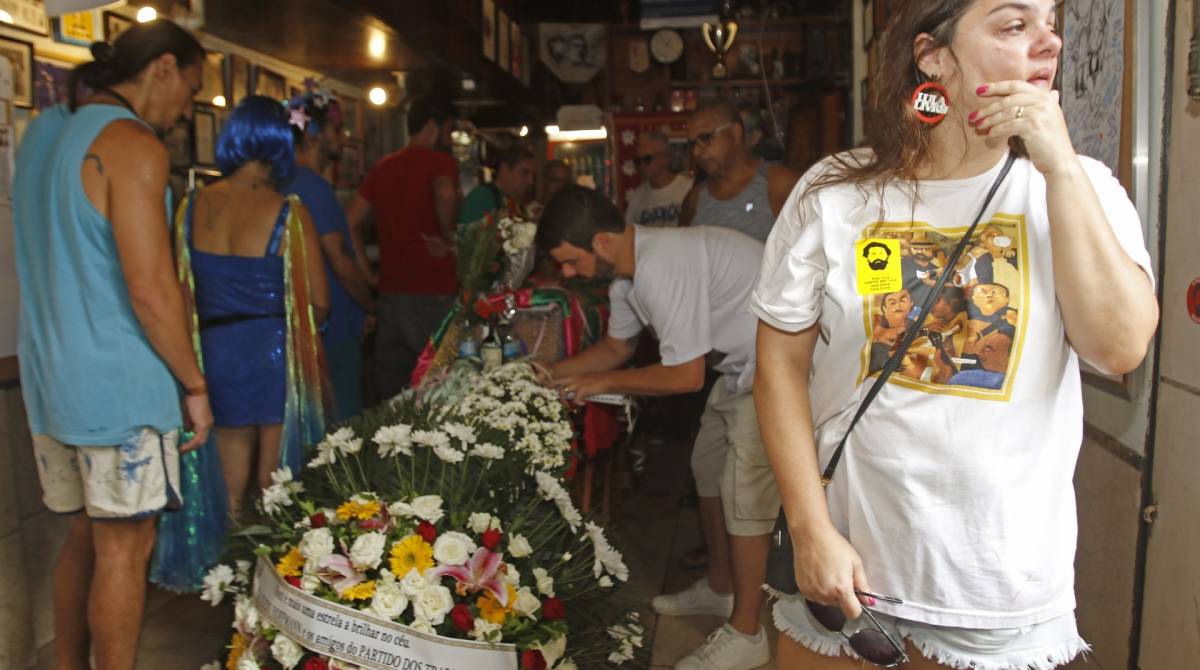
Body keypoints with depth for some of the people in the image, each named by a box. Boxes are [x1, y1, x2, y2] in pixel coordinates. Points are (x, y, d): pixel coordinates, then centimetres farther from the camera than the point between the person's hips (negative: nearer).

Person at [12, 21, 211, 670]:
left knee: (85, 533, 20)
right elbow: (151, 289, -20)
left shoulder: (42, 130, 13)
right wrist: (194, 384, -10)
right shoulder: (133, 146, -15)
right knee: (124, 549, 3)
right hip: (117, 386, -8)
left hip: (49, 375, 9)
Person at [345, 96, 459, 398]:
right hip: (433, 295, -6)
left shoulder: (383, 166, 13)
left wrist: (366, 271, 13)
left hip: (390, 292, 6)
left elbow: (350, 222, 12)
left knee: (390, 393, 12)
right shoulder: (440, 161, -6)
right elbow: (445, 195, -28)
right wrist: (448, 238, -12)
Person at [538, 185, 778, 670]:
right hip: (744, 361, 10)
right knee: (708, 466, 17)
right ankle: (718, 589, 34)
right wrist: (554, 372, 8)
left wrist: (604, 383, -13)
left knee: (744, 490, -7)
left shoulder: (663, 267, -30)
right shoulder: (628, 270, 1)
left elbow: (686, 376, -25)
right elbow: (617, 347, 18)